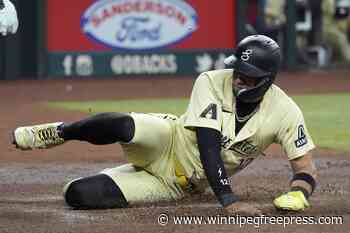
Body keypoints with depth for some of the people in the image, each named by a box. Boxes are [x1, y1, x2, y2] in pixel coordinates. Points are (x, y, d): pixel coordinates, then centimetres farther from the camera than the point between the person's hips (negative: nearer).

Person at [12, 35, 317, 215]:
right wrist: (228, 200, -39)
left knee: (80, 195, -23)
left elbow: (306, 168, -11)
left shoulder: (285, 112, -15)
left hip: (178, 184, 1)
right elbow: (208, 143, -28)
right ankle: (57, 133, -9)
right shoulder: (212, 82, -19)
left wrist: (297, 194, -36)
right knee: (124, 125, -40)